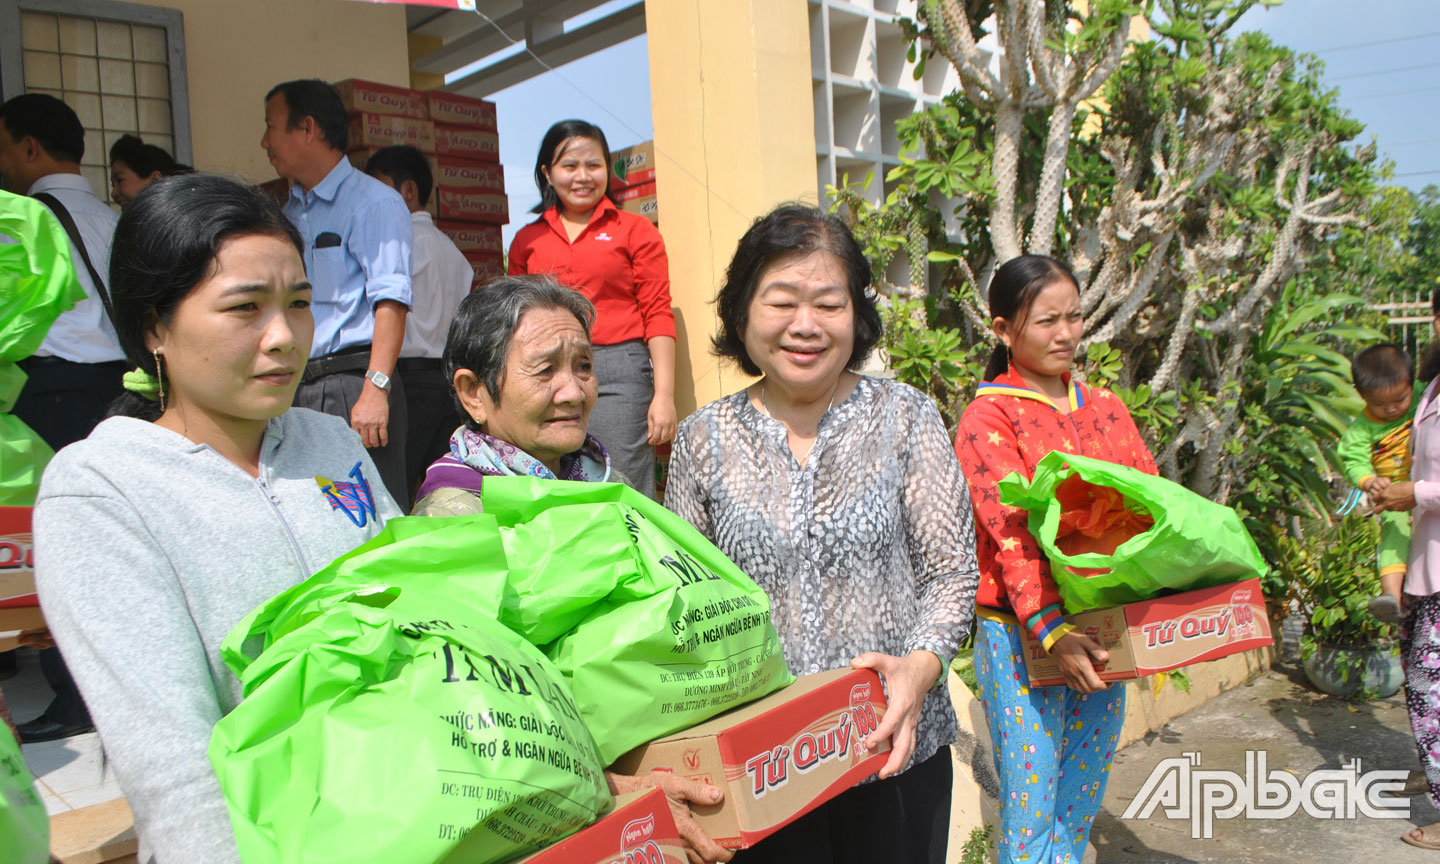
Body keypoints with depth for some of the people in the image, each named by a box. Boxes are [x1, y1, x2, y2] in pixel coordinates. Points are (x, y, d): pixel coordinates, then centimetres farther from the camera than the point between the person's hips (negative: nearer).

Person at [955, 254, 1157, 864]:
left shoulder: (1104, 409, 12)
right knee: (1030, 805, 2)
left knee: (1083, 799, 15)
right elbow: (1011, 533, -17)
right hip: (1022, 634, -5)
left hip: (1105, 629, 6)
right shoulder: (989, 419, -7)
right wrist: (1053, 632, -27)